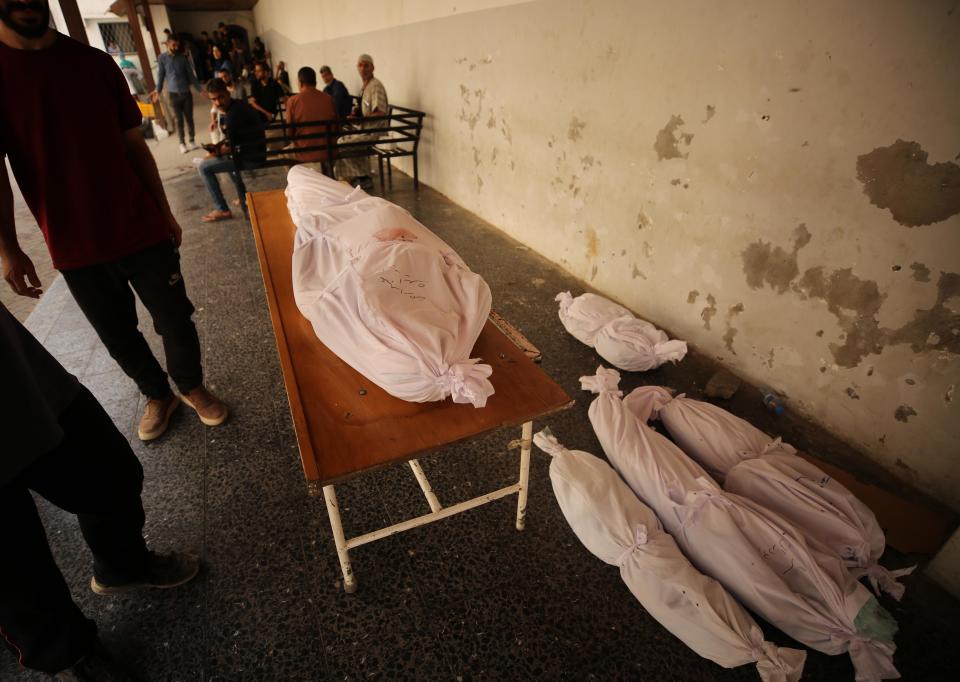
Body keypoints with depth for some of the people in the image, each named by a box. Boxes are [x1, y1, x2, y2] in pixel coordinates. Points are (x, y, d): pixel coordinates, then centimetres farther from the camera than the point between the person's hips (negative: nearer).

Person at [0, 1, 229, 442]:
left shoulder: (95, 63, 3)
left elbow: (134, 145, 9)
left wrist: (164, 213, 8)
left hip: (141, 230, 1)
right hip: (75, 248, -1)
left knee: (175, 322, 7)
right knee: (118, 336, 12)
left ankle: (191, 387, 32)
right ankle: (158, 396, 35)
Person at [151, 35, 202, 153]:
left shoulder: (183, 57, 1)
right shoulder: (162, 58, -1)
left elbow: (191, 74, 6)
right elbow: (161, 75, 3)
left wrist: (200, 89, 1)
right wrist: (158, 90, -1)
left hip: (186, 93, 1)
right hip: (174, 94, -1)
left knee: (189, 118, 5)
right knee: (179, 120, 2)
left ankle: (192, 140, 19)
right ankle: (182, 143, 10)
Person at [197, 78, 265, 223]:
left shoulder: (232, 114, -22)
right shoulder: (238, 104, 9)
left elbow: (232, 147, -17)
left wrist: (217, 152, 0)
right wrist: (218, 146, 7)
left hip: (251, 157, -10)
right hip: (256, 152, 10)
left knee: (203, 167, -3)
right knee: (225, 156, 39)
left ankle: (223, 210, 3)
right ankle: (244, 197, 39)